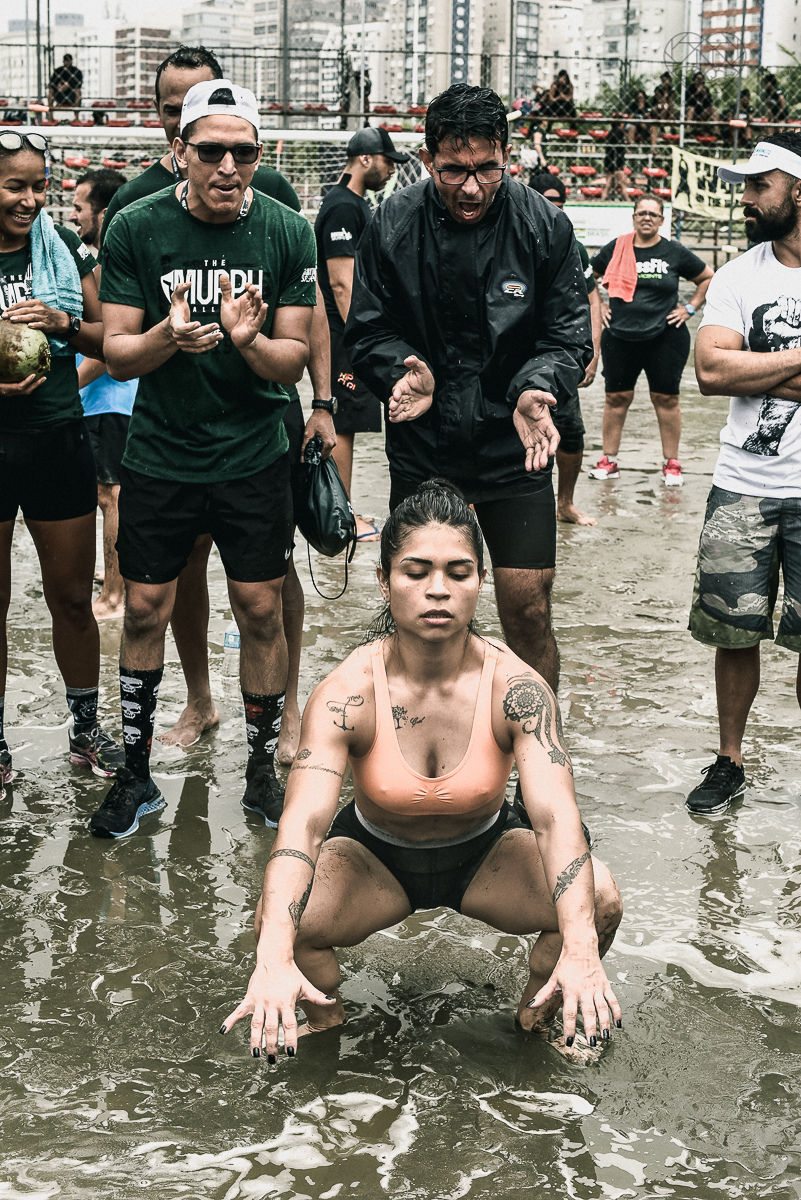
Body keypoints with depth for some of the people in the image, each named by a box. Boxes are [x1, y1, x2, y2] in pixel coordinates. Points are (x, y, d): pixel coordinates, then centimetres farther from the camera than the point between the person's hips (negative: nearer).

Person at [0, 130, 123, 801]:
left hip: (59, 440, 2)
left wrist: (61, 322, -13)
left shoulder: (64, 247, 2)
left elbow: (104, 337, 8)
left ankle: (87, 730, 29)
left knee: (73, 598, 12)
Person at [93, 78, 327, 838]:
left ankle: (263, 771, 21)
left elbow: (294, 360, -4)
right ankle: (135, 775, 21)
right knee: (145, 611, 5)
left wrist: (248, 340, -26)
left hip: (254, 459, 0)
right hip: (158, 456, 0)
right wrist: (169, 335, -27)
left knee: (260, 610, 4)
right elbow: (117, 353, -6)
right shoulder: (136, 228, -8)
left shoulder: (288, 233, -7)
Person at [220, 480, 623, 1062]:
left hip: (485, 853, 1)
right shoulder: (347, 692, -27)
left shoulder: (516, 686, -25)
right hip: (374, 857, 0)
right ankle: (326, 1015, 7)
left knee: (599, 899, -27)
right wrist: (273, 959, -56)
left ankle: (539, 1012, 7)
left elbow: (556, 816, -37)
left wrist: (579, 949, -54)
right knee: (280, 918, -29)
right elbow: (301, 823, -38)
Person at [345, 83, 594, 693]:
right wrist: (403, 371, -22)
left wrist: (536, 388, -24)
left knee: (529, 612, -1)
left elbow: (569, 334, -3)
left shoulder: (545, 226, -8)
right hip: (421, 446, 1)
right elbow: (368, 329, 0)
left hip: (516, 449, -1)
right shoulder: (392, 225, -6)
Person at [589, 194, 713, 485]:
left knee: (666, 398, 2)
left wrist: (690, 308, 6)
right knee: (617, 397, 4)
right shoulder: (616, 248, 4)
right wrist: (598, 306, 10)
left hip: (665, 338, -1)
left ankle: (671, 463, 11)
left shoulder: (674, 252, 2)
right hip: (619, 338, 1)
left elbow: (707, 278, 14)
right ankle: (609, 460, 14)